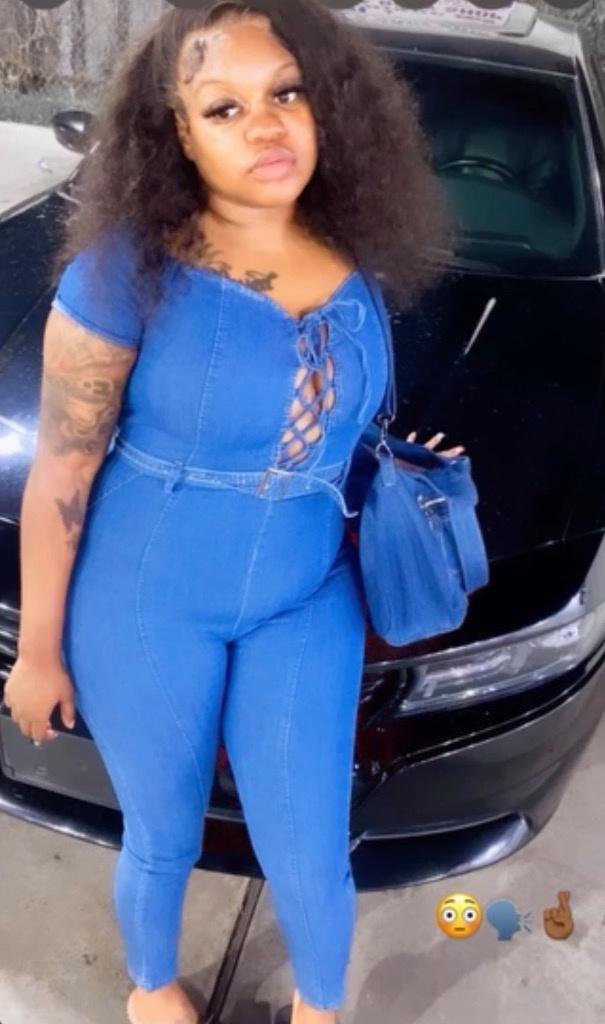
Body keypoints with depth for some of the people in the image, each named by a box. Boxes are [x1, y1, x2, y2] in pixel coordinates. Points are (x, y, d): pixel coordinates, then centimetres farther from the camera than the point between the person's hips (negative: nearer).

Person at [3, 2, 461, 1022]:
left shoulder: (350, 261, -3)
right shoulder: (130, 266, -16)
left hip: (306, 601, 3)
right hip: (145, 604, -2)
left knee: (308, 857, 13)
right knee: (161, 837, 19)